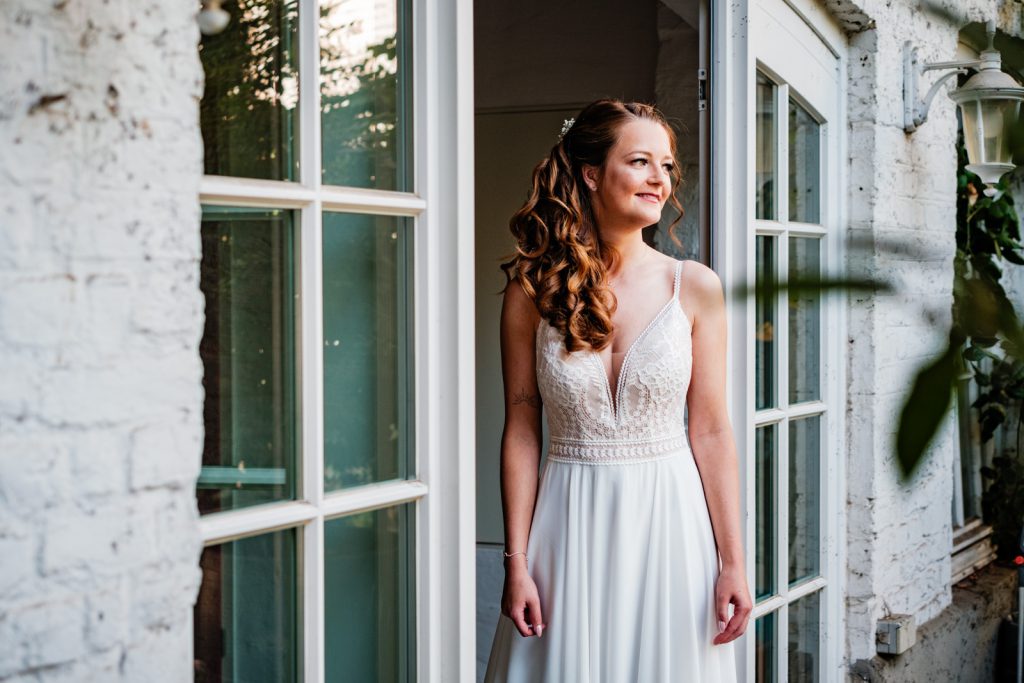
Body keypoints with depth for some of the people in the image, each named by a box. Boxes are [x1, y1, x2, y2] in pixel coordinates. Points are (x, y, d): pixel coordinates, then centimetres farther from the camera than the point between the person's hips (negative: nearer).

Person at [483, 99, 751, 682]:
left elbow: (712, 430, -1)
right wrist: (516, 562, -3)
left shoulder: (695, 287, -2)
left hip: (669, 522, 0)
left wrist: (733, 562, -4)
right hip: (570, 524, 0)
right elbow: (522, 432, -1)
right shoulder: (533, 290, -3)